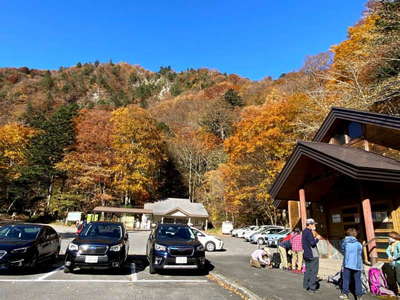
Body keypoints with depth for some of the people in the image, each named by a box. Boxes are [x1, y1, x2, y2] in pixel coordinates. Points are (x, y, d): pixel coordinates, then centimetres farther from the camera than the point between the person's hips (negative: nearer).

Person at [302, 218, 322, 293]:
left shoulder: (304, 231, 12)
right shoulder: (308, 232, -19)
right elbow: (313, 243, -23)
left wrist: (314, 237, 9)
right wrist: (317, 238, -7)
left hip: (306, 255, 9)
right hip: (313, 255, -9)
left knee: (308, 270, 17)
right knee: (314, 271, -1)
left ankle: (306, 285, 23)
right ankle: (312, 288, 2)